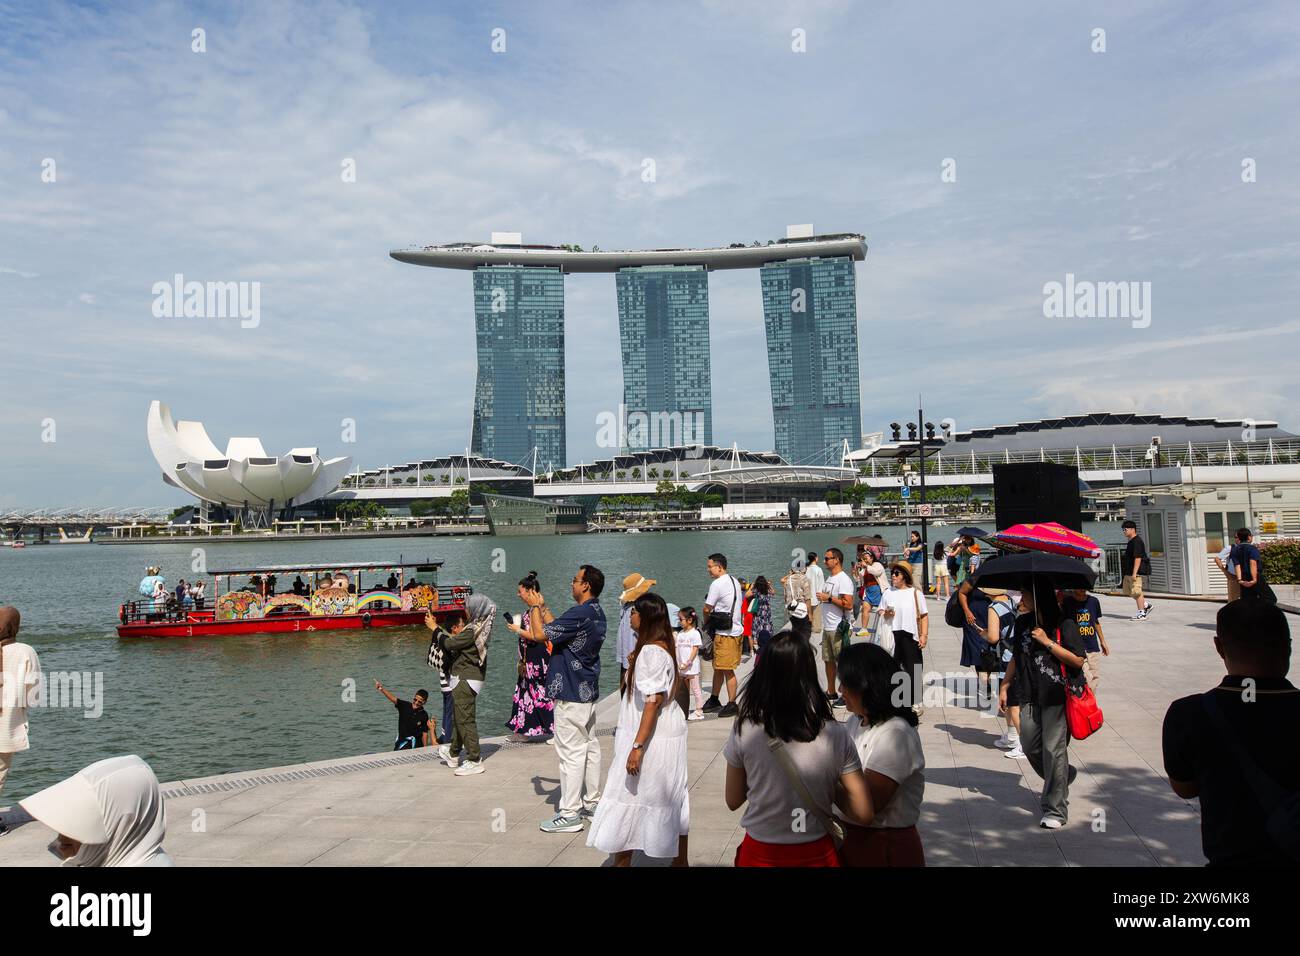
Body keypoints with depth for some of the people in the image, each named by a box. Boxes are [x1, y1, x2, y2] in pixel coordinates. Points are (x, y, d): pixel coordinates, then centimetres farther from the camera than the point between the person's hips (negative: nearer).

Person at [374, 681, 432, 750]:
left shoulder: (424, 715, -8)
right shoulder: (405, 706, -7)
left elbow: (425, 733, -4)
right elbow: (393, 698, -21)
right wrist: (382, 689, -36)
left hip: (415, 744, -2)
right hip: (401, 741, 2)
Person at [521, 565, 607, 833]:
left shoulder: (579, 614, -23)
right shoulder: (597, 614, 10)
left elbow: (540, 634, -20)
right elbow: (557, 628, 18)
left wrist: (534, 606, -5)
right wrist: (542, 605, 17)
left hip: (571, 694, -10)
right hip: (588, 691, 10)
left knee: (571, 752, -4)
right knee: (590, 747, 16)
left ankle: (570, 814, 1)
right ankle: (592, 802, 26)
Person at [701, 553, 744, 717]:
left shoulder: (717, 584, -15)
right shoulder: (735, 582, 14)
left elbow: (707, 608, -10)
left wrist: (706, 623, 11)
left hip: (725, 634, -10)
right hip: (735, 628, 10)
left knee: (727, 670, -3)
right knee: (718, 667, 17)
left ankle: (732, 704, 4)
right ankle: (714, 700, 27)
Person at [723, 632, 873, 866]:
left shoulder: (744, 731, -16)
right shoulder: (835, 735, -14)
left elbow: (733, 801, -2)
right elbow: (864, 815, -10)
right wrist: (829, 788, 4)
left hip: (760, 854, -1)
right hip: (816, 853, 1)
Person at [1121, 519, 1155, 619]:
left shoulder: (1137, 542, -16)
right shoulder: (1131, 542, 16)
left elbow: (1138, 558, -22)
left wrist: (1134, 573, -26)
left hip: (1135, 572, -10)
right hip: (1128, 572, 10)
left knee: (1136, 592, -4)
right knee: (1127, 592, 14)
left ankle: (1141, 613, 5)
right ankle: (1147, 605, 24)